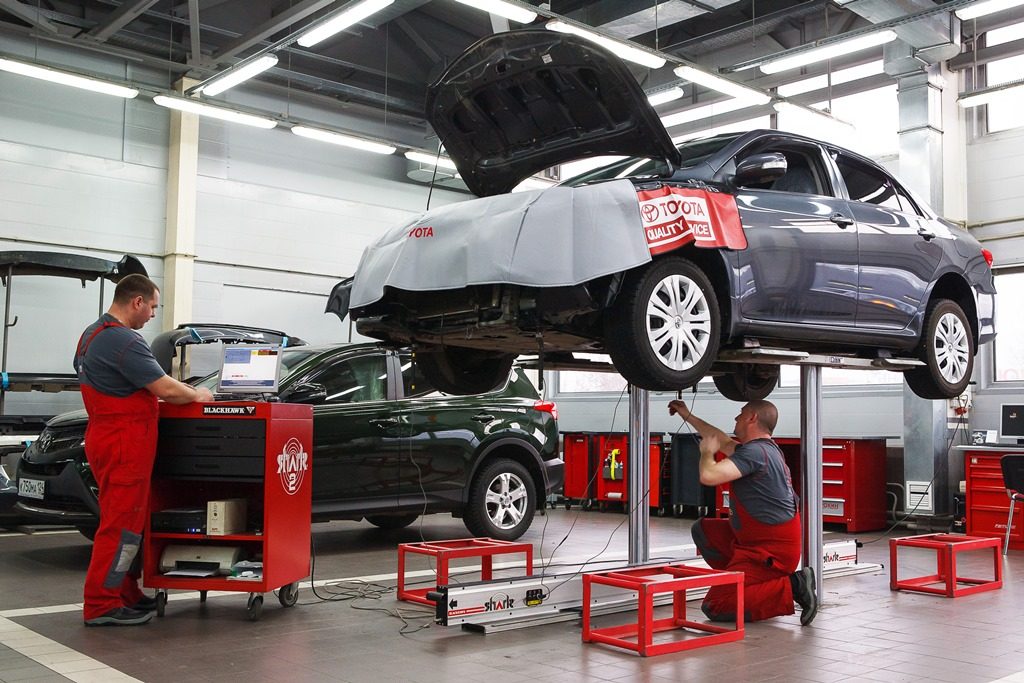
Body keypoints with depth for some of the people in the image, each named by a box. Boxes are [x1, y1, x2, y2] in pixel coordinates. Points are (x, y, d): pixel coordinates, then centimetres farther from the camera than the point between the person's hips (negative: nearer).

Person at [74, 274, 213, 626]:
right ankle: (102, 605, 2)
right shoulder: (123, 340, -19)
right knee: (121, 525, -4)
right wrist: (197, 395, -3)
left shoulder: (92, 334, 14)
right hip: (124, 443, -11)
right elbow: (165, 389, -21)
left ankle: (126, 594, 26)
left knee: (126, 521, 18)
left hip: (104, 436, 11)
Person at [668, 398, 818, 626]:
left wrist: (707, 452, -7)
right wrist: (687, 416, 35)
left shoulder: (755, 451, -20)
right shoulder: (765, 447, 12)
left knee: (714, 607, -11)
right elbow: (723, 441, 29)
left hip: (770, 551, -10)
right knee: (702, 529, 19)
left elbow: (708, 476, -30)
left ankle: (791, 587, -11)